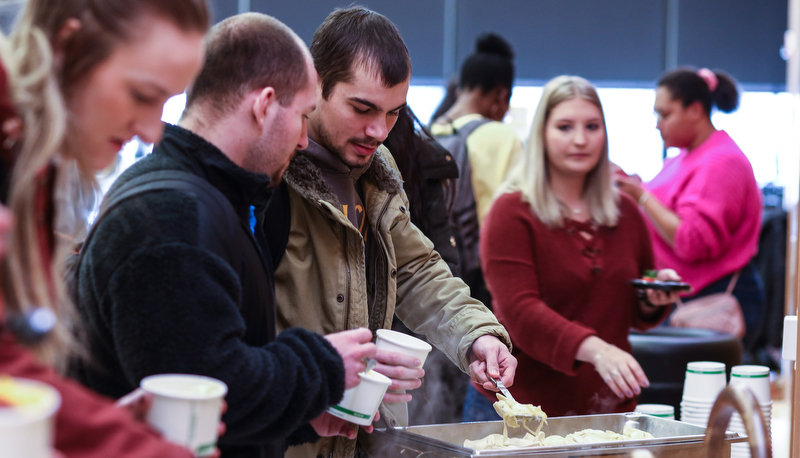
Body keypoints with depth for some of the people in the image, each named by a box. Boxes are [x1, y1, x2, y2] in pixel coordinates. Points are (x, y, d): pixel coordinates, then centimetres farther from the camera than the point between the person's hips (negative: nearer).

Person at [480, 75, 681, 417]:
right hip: (530, 404, -5)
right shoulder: (511, 212, -6)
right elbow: (519, 310, -18)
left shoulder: (625, 211, 12)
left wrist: (654, 300, -2)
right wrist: (594, 350, -32)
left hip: (612, 403, 5)